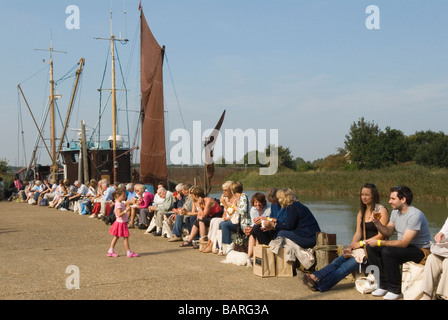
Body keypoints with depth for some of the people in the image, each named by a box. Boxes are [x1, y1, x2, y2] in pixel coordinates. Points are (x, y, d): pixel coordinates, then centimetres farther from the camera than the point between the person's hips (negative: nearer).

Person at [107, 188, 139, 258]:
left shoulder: (117, 203, 8)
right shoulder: (119, 204, -23)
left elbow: (114, 211, 22)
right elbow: (119, 214, -29)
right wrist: (125, 211, -35)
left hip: (119, 222, 10)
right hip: (121, 223, -10)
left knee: (116, 237, 13)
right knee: (126, 237, -3)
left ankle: (110, 251, 15)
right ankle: (129, 252, 3)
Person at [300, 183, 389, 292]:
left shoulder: (382, 211, -5)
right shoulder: (361, 212, 17)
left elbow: (382, 235, -11)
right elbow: (358, 233, 10)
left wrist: (362, 243, -14)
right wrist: (351, 247, -8)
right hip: (364, 246, 7)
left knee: (349, 264, -26)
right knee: (340, 259, -20)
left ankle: (321, 284, -37)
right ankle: (316, 277, -35)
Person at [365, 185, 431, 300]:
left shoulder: (415, 215, -24)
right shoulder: (395, 211, 5)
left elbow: (404, 243, -27)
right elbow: (388, 232, 9)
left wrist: (379, 242, -28)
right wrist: (377, 222, -10)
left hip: (420, 251, -9)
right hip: (403, 245, 9)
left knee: (387, 251, -32)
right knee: (371, 247, -7)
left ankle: (395, 290, -15)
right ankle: (384, 285, 1)